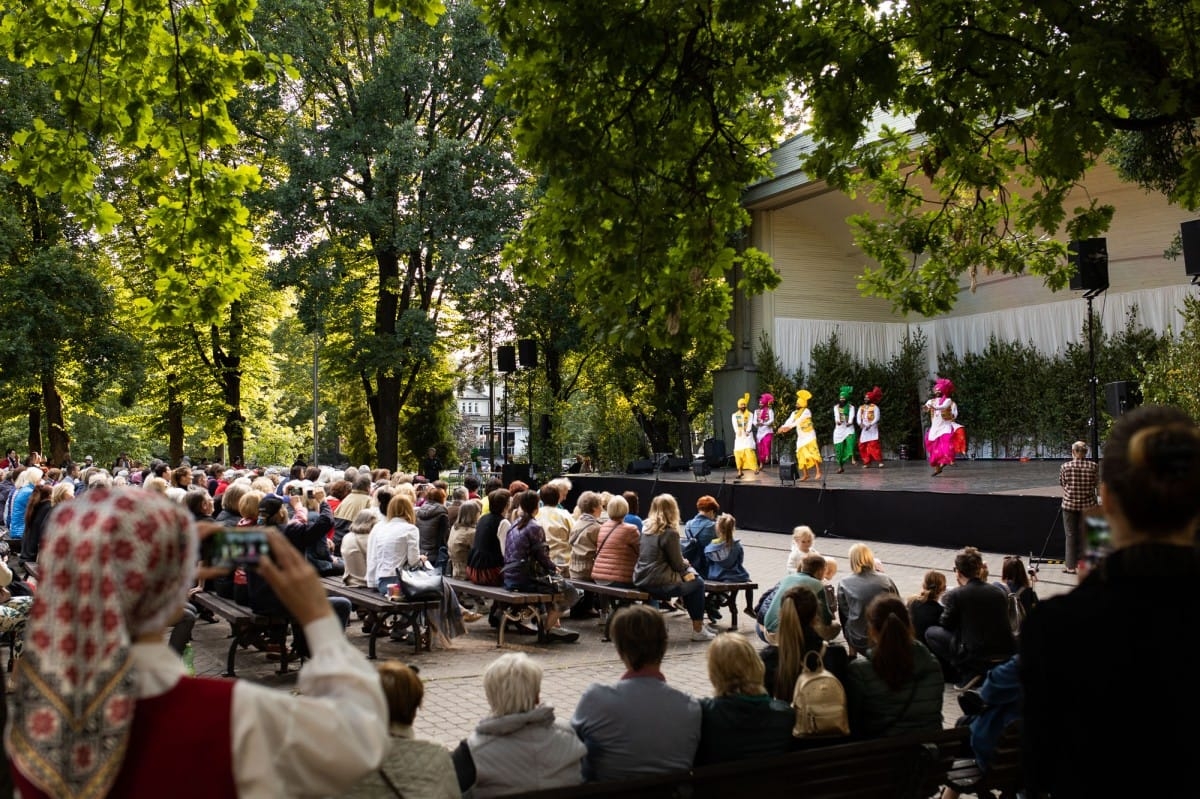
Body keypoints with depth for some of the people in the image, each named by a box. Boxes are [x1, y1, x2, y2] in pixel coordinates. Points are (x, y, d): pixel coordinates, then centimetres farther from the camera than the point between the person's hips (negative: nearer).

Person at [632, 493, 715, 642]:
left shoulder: (647, 528, 8)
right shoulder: (669, 532, -15)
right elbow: (677, 563, -9)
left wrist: (683, 564, 16)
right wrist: (686, 568, 11)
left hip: (641, 579, 8)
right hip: (657, 583, -8)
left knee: (690, 575, 23)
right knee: (697, 583, 11)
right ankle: (698, 630, 16)